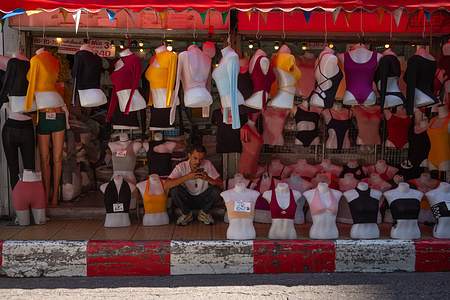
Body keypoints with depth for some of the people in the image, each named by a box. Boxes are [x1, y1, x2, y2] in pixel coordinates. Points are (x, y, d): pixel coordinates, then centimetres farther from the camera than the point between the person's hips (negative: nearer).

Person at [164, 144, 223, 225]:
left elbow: (220, 185, -14)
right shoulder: (181, 167, -16)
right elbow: (166, 186, -28)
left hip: (203, 199, 1)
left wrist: (208, 178, -35)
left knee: (217, 190, -27)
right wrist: (187, 177, -37)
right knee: (175, 189, -30)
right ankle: (186, 214, -2)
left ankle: (204, 213, 1)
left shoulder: (207, 164, -12)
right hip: (186, 199, -1)